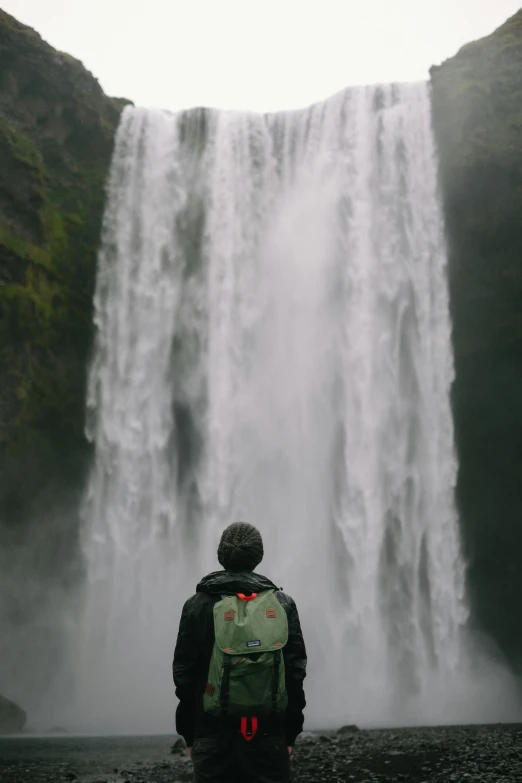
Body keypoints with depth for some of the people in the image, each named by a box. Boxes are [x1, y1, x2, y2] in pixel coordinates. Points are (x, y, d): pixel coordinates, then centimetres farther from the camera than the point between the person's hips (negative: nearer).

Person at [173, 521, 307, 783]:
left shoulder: (198, 605, -1)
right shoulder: (282, 604, 2)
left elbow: (185, 673, 0)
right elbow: (295, 671, 1)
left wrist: (188, 734, 9)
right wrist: (291, 732, 8)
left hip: (214, 734, -1)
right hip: (269, 734, 1)